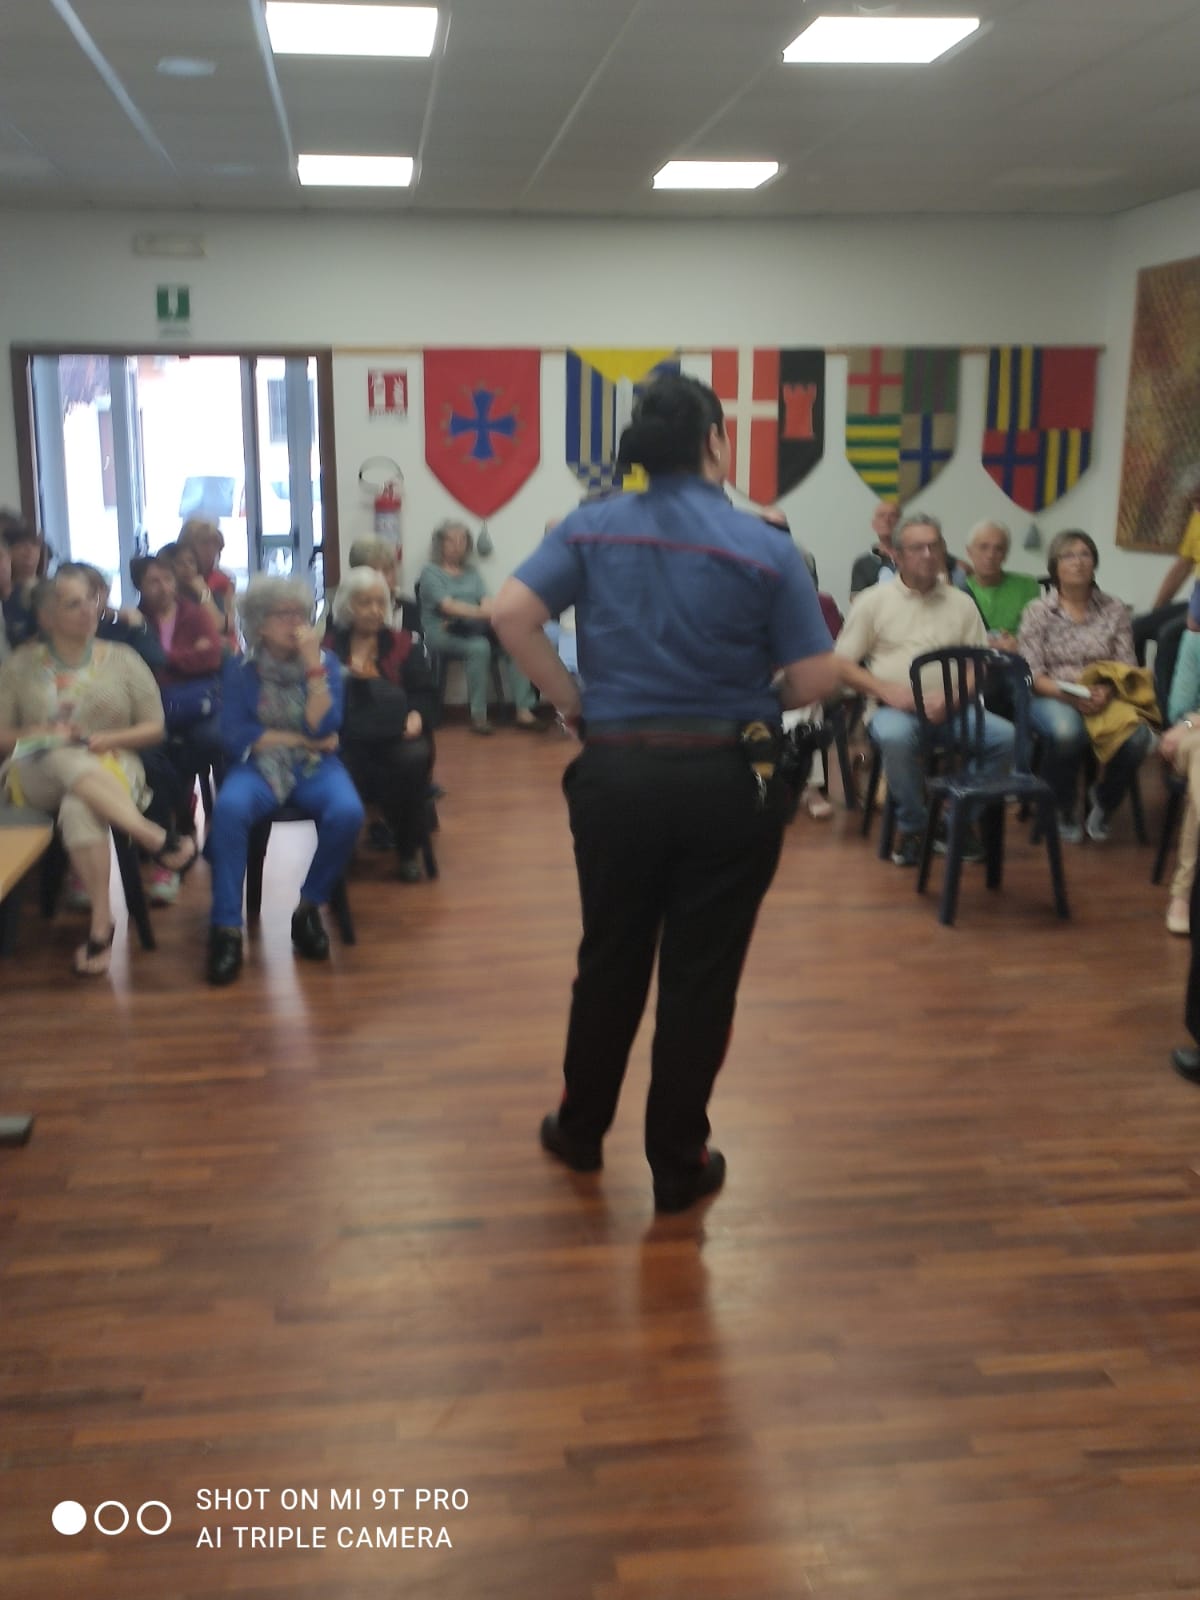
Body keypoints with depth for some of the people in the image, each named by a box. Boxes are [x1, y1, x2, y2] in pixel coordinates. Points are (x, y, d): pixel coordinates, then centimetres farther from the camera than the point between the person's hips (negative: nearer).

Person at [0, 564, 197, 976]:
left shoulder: (123, 660, 9)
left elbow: (154, 729, 9)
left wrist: (109, 739, -9)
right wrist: (37, 735, -11)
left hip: (111, 767, -1)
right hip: (37, 777, 1)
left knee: (79, 808, -40)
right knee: (69, 761, -40)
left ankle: (101, 922, -34)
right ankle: (158, 839, -40)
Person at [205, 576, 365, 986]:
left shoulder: (325, 661, 3)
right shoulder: (238, 669, 1)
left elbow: (324, 728, -11)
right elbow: (235, 737, -8)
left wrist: (313, 665, -16)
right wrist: (301, 739, -9)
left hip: (315, 767, 1)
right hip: (258, 766, -1)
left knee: (347, 812, -31)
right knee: (229, 808, -35)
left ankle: (310, 907, -9)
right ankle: (227, 927, -27)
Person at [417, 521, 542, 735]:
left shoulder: (471, 572, 21)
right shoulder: (431, 572, 4)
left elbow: (485, 601, 6)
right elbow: (447, 606, -13)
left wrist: (490, 612, -20)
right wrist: (481, 613, -27)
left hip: (473, 630, 5)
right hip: (442, 633, -5)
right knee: (479, 647, -36)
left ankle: (524, 711, -28)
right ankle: (478, 715, -31)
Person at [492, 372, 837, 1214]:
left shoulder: (591, 528, 1)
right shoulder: (764, 546, -5)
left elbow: (510, 614, -9)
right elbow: (817, 682, -7)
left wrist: (573, 701, 0)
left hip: (616, 773, 3)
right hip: (726, 780, -2)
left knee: (610, 960, 19)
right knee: (701, 976, 9)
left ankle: (581, 1131, 35)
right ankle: (679, 1165, 21)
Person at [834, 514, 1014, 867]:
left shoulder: (962, 603, 15)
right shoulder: (873, 602, 8)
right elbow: (842, 664, 3)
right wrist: (887, 690, -13)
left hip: (952, 709, 3)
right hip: (893, 707, -3)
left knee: (1005, 736, -24)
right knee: (895, 737, -38)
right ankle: (912, 825, -12)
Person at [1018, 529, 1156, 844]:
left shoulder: (1114, 611, 10)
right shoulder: (1038, 611, 4)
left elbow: (1127, 668, 4)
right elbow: (1031, 674, -4)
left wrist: (1107, 691, -19)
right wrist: (1070, 695, -21)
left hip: (1107, 700, 2)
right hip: (1052, 699, -2)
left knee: (1138, 736, -32)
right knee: (1066, 731, -40)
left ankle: (1102, 803, 1)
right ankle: (1062, 811, -9)